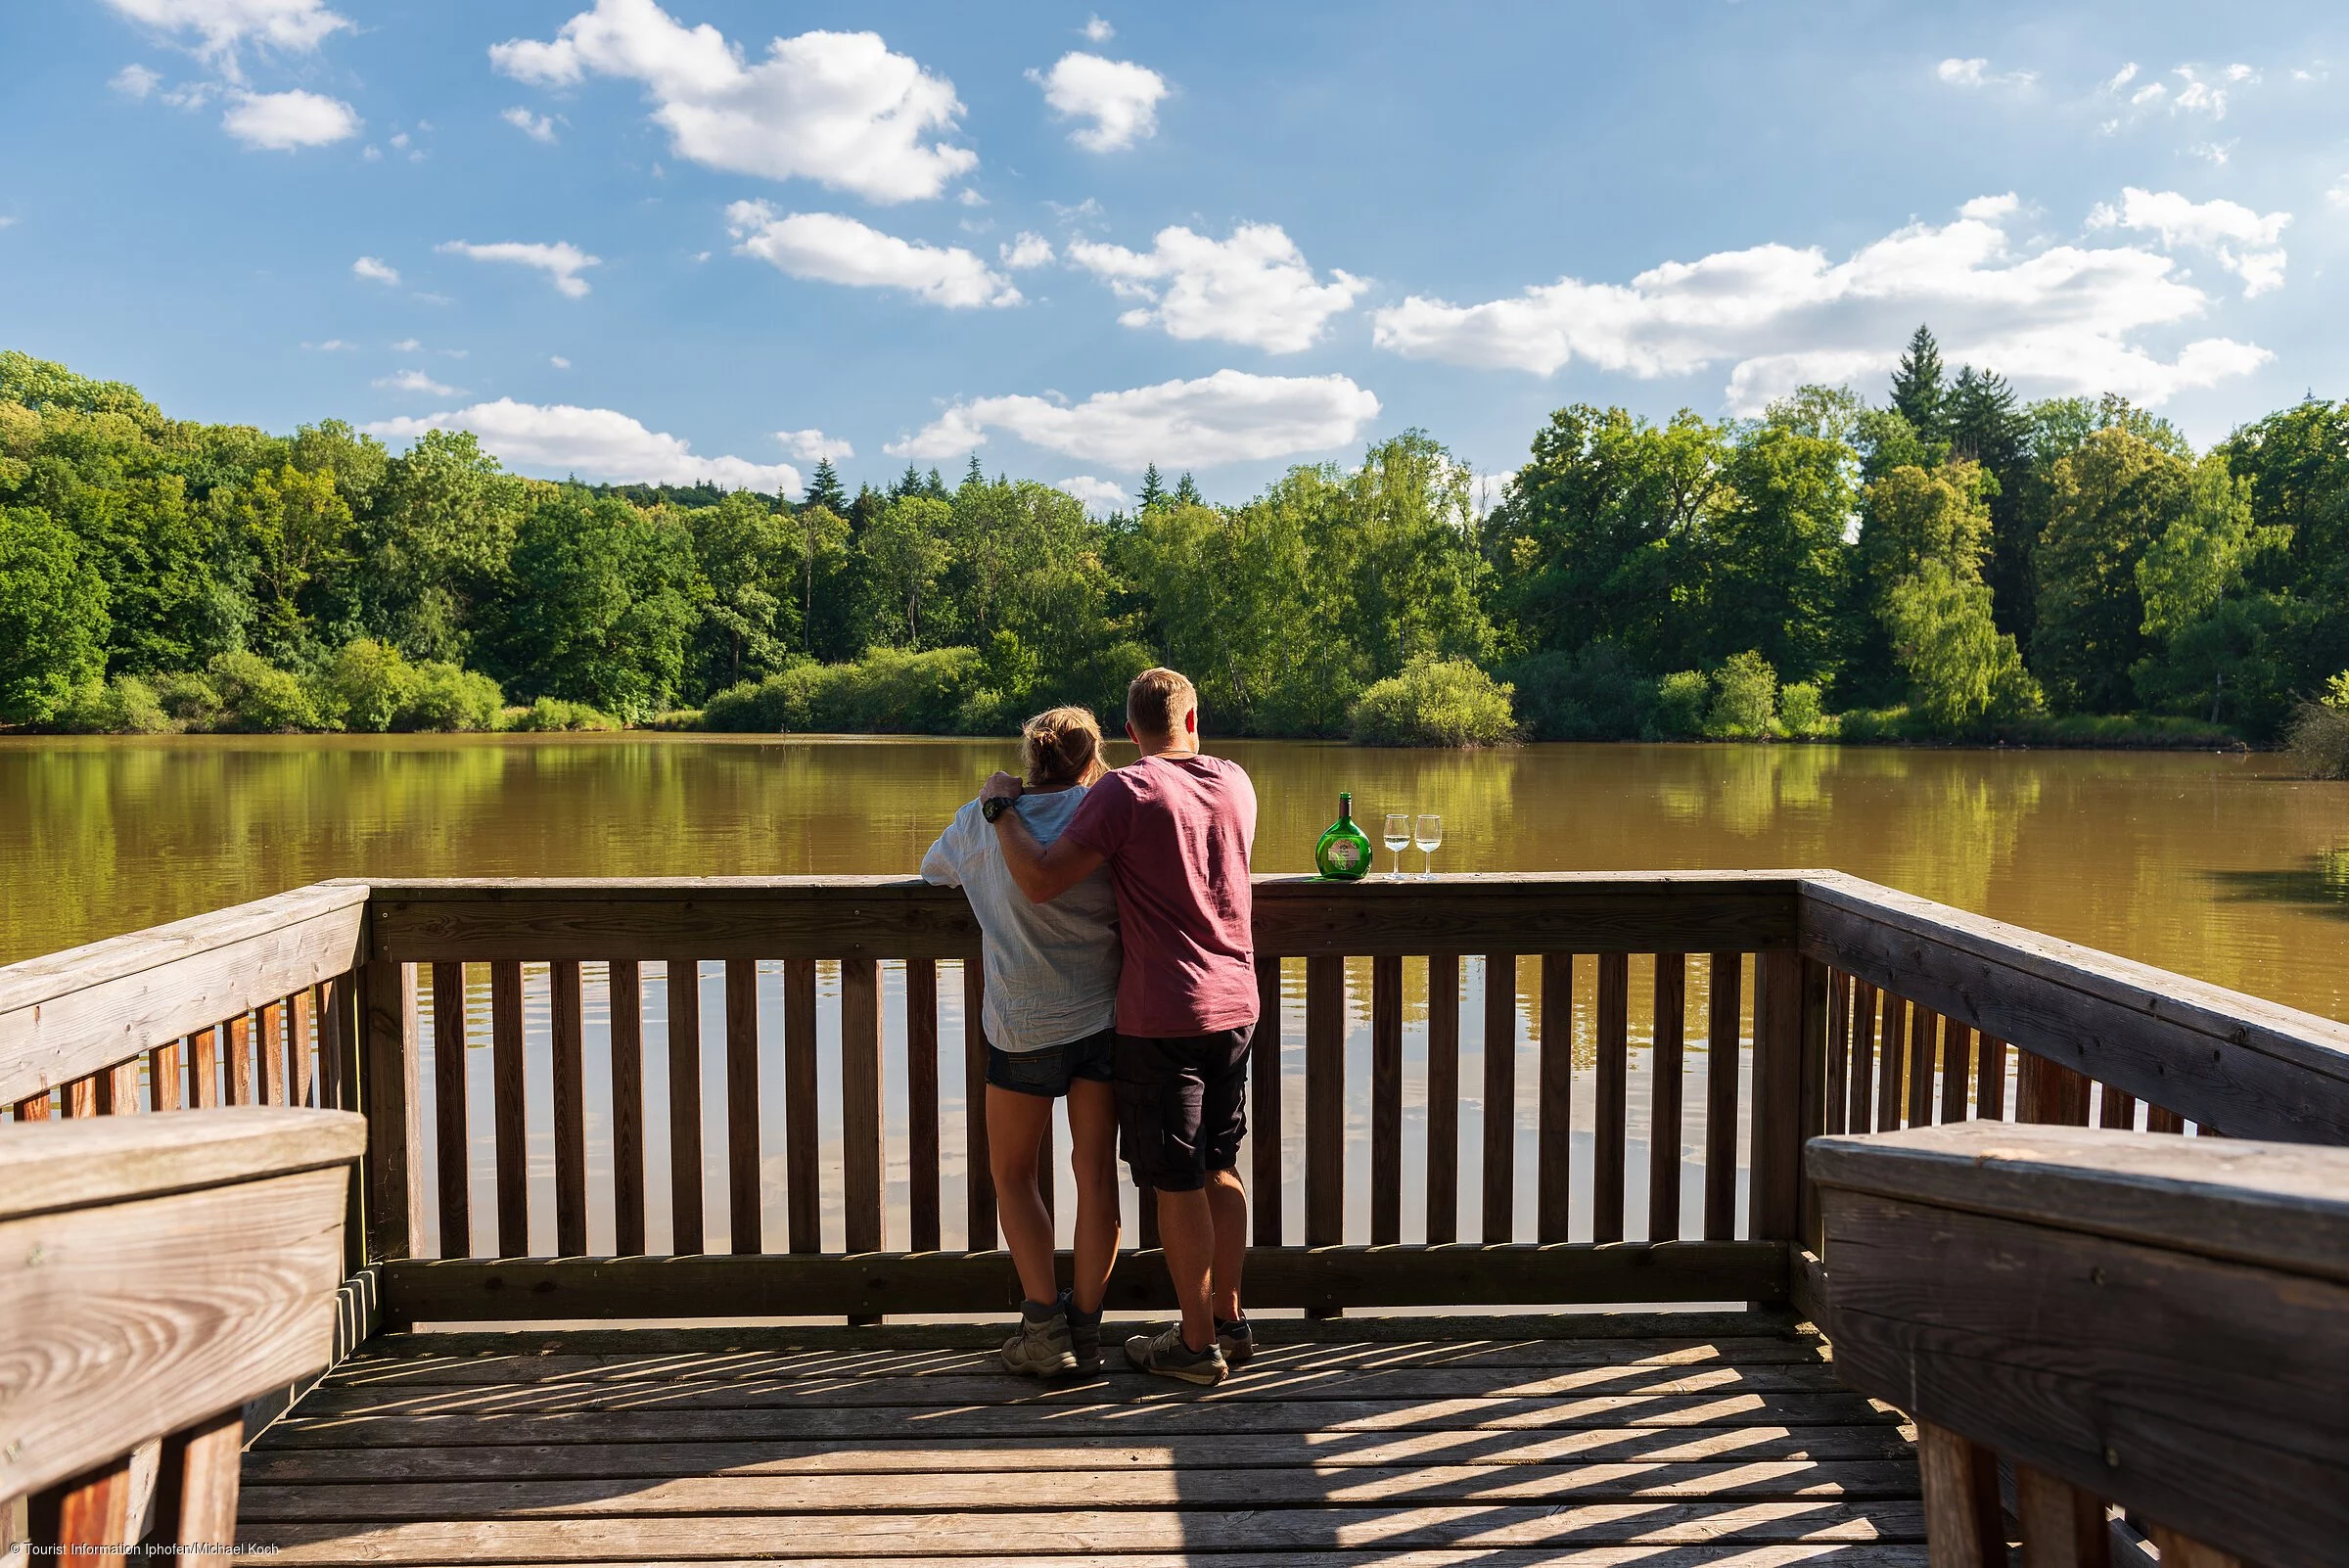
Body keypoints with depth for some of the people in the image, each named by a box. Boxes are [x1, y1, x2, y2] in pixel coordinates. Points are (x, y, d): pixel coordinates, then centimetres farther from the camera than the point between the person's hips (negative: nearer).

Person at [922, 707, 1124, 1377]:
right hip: (1104, 1013, 1)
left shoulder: (982, 818, 0)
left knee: (1012, 1173, 14)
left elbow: (933, 869, 18)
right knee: (1095, 1171, 10)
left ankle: (1044, 1327, 9)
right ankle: (1085, 1329, 15)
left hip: (1025, 1025, -1)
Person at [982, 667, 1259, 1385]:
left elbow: (1041, 880, -20)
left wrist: (1002, 808, -6)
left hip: (1160, 1017, -6)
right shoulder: (1236, 783, 5)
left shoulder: (1125, 792, -13)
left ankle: (1198, 1344, 15)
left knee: (1176, 1185, 5)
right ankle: (1230, 1320, 28)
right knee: (1219, 1167, 18)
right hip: (1234, 1005, 6)